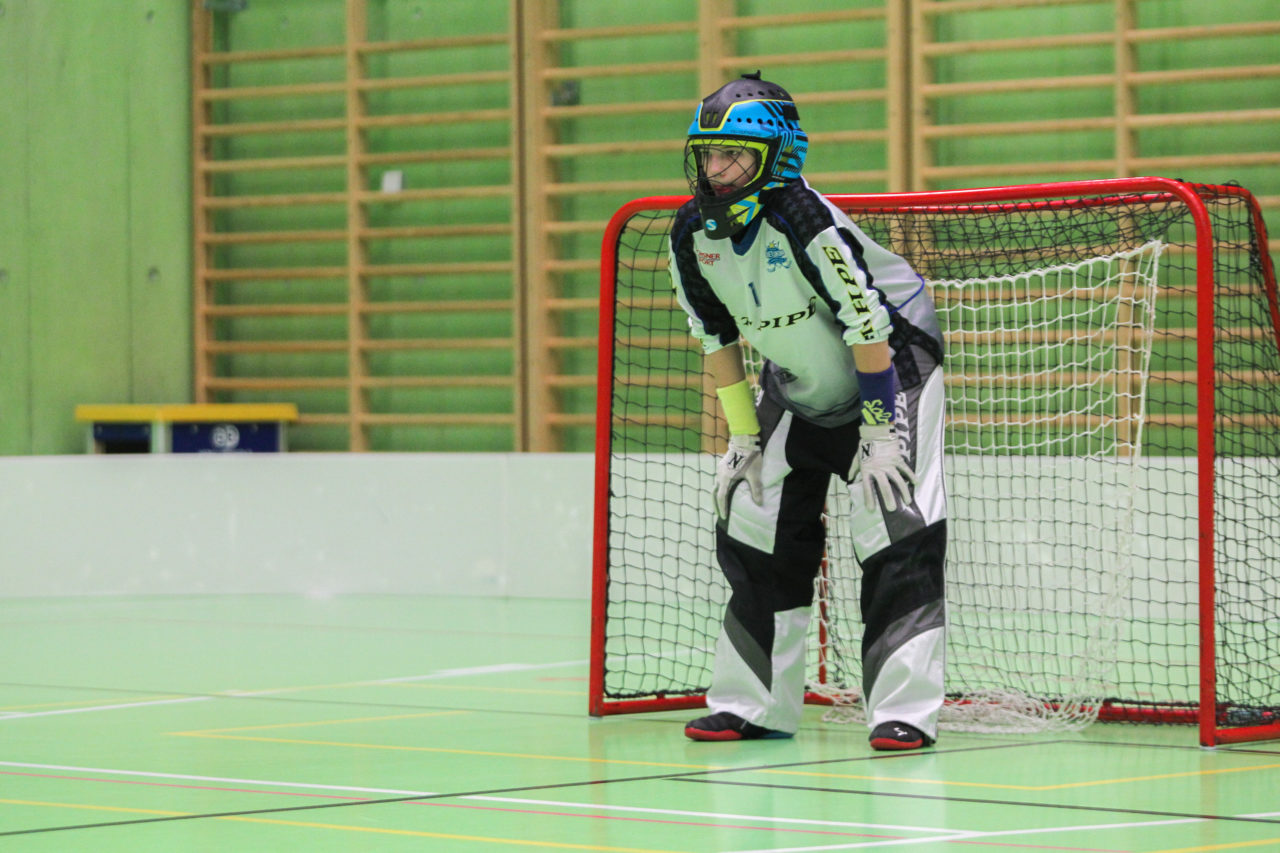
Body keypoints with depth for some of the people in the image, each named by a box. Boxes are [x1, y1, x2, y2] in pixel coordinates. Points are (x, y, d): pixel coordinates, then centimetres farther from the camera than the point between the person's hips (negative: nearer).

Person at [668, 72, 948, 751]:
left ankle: (906, 711, -15)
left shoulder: (802, 219, -31)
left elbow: (867, 326, -27)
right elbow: (719, 338, 2)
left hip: (892, 362, -7)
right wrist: (744, 434, 1)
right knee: (752, 526, 4)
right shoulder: (693, 236, -11)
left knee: (898, 531, -18)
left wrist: (879, 432, -23)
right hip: (796, 384, 7)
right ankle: (753, 705, 14)